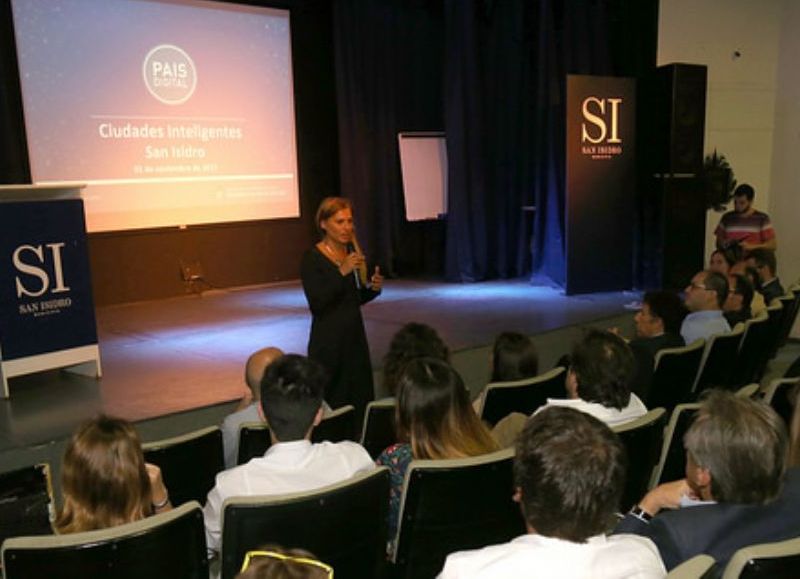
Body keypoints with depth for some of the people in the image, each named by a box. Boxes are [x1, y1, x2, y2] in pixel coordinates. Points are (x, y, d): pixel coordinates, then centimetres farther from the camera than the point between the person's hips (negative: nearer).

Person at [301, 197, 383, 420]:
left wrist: (373, 288, -3)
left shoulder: (352, 251, 8)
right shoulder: (312, 259, -11)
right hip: (328, 341, -6)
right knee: (331, 403, -2)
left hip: (355, 336, 7)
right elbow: (316, 304, -21)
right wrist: (342, 272, -27)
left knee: (360, 402, 9)